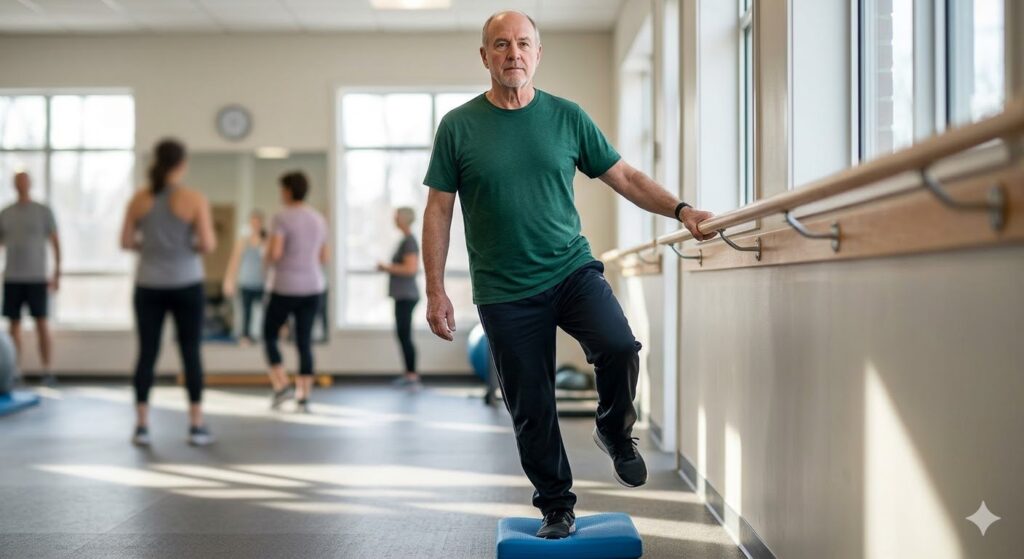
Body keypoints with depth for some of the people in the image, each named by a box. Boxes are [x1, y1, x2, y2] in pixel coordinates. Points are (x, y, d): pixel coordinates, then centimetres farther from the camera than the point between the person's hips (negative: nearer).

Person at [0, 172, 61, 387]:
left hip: (37, 278, -3)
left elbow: (55, 243, 1)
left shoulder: (43, 212, 2)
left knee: (42, 323, -4)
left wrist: (57, 273, -5)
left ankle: (47, 371, -1)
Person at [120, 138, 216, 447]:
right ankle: (196, 426, 6)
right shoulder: (195, 199, -8)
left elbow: (126, 242, 3)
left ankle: (142, 426, 7)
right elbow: (208, 245, -11)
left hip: (149, 286, 3)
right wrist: (209, 239, 10)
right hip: (186, 285, -3)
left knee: (147, 353, 6)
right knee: (191, 353, 4)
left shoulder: (139, 199, 1)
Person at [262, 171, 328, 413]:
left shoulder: (282, 218, -10)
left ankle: (281, 385, -1)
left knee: (269, 336, 11)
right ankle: (303, 397, 3)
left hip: (285, 288, -5)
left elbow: (274, 253, -19)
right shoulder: (319, 220, 10)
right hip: (312, 287, 5)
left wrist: (269, 259, 2)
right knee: (304, 342, 6)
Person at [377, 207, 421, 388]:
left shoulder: (409, 241, -13)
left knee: (404, 334, -9)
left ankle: (412, 376, -7)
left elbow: (410, 268, -22)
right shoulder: (407, 240, 17)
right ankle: (410, 373, 17)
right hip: (403, 294, 10)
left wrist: (388, 267, -12)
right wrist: (389, 267, 13)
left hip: (406, 296, -10)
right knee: (403, 334, 12)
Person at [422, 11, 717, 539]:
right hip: (503, 291, 0)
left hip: (572, 269, 1)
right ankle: (556, 506, 23)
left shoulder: (567, 117, 4)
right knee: (531, 410, 3)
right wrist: (436, 292, -3)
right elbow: (438, 211, 2)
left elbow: (624, 177, 8)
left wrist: (680, 210, -6)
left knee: (619, 346, -24)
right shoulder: (458, 127, 0)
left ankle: (615, 432, 6)